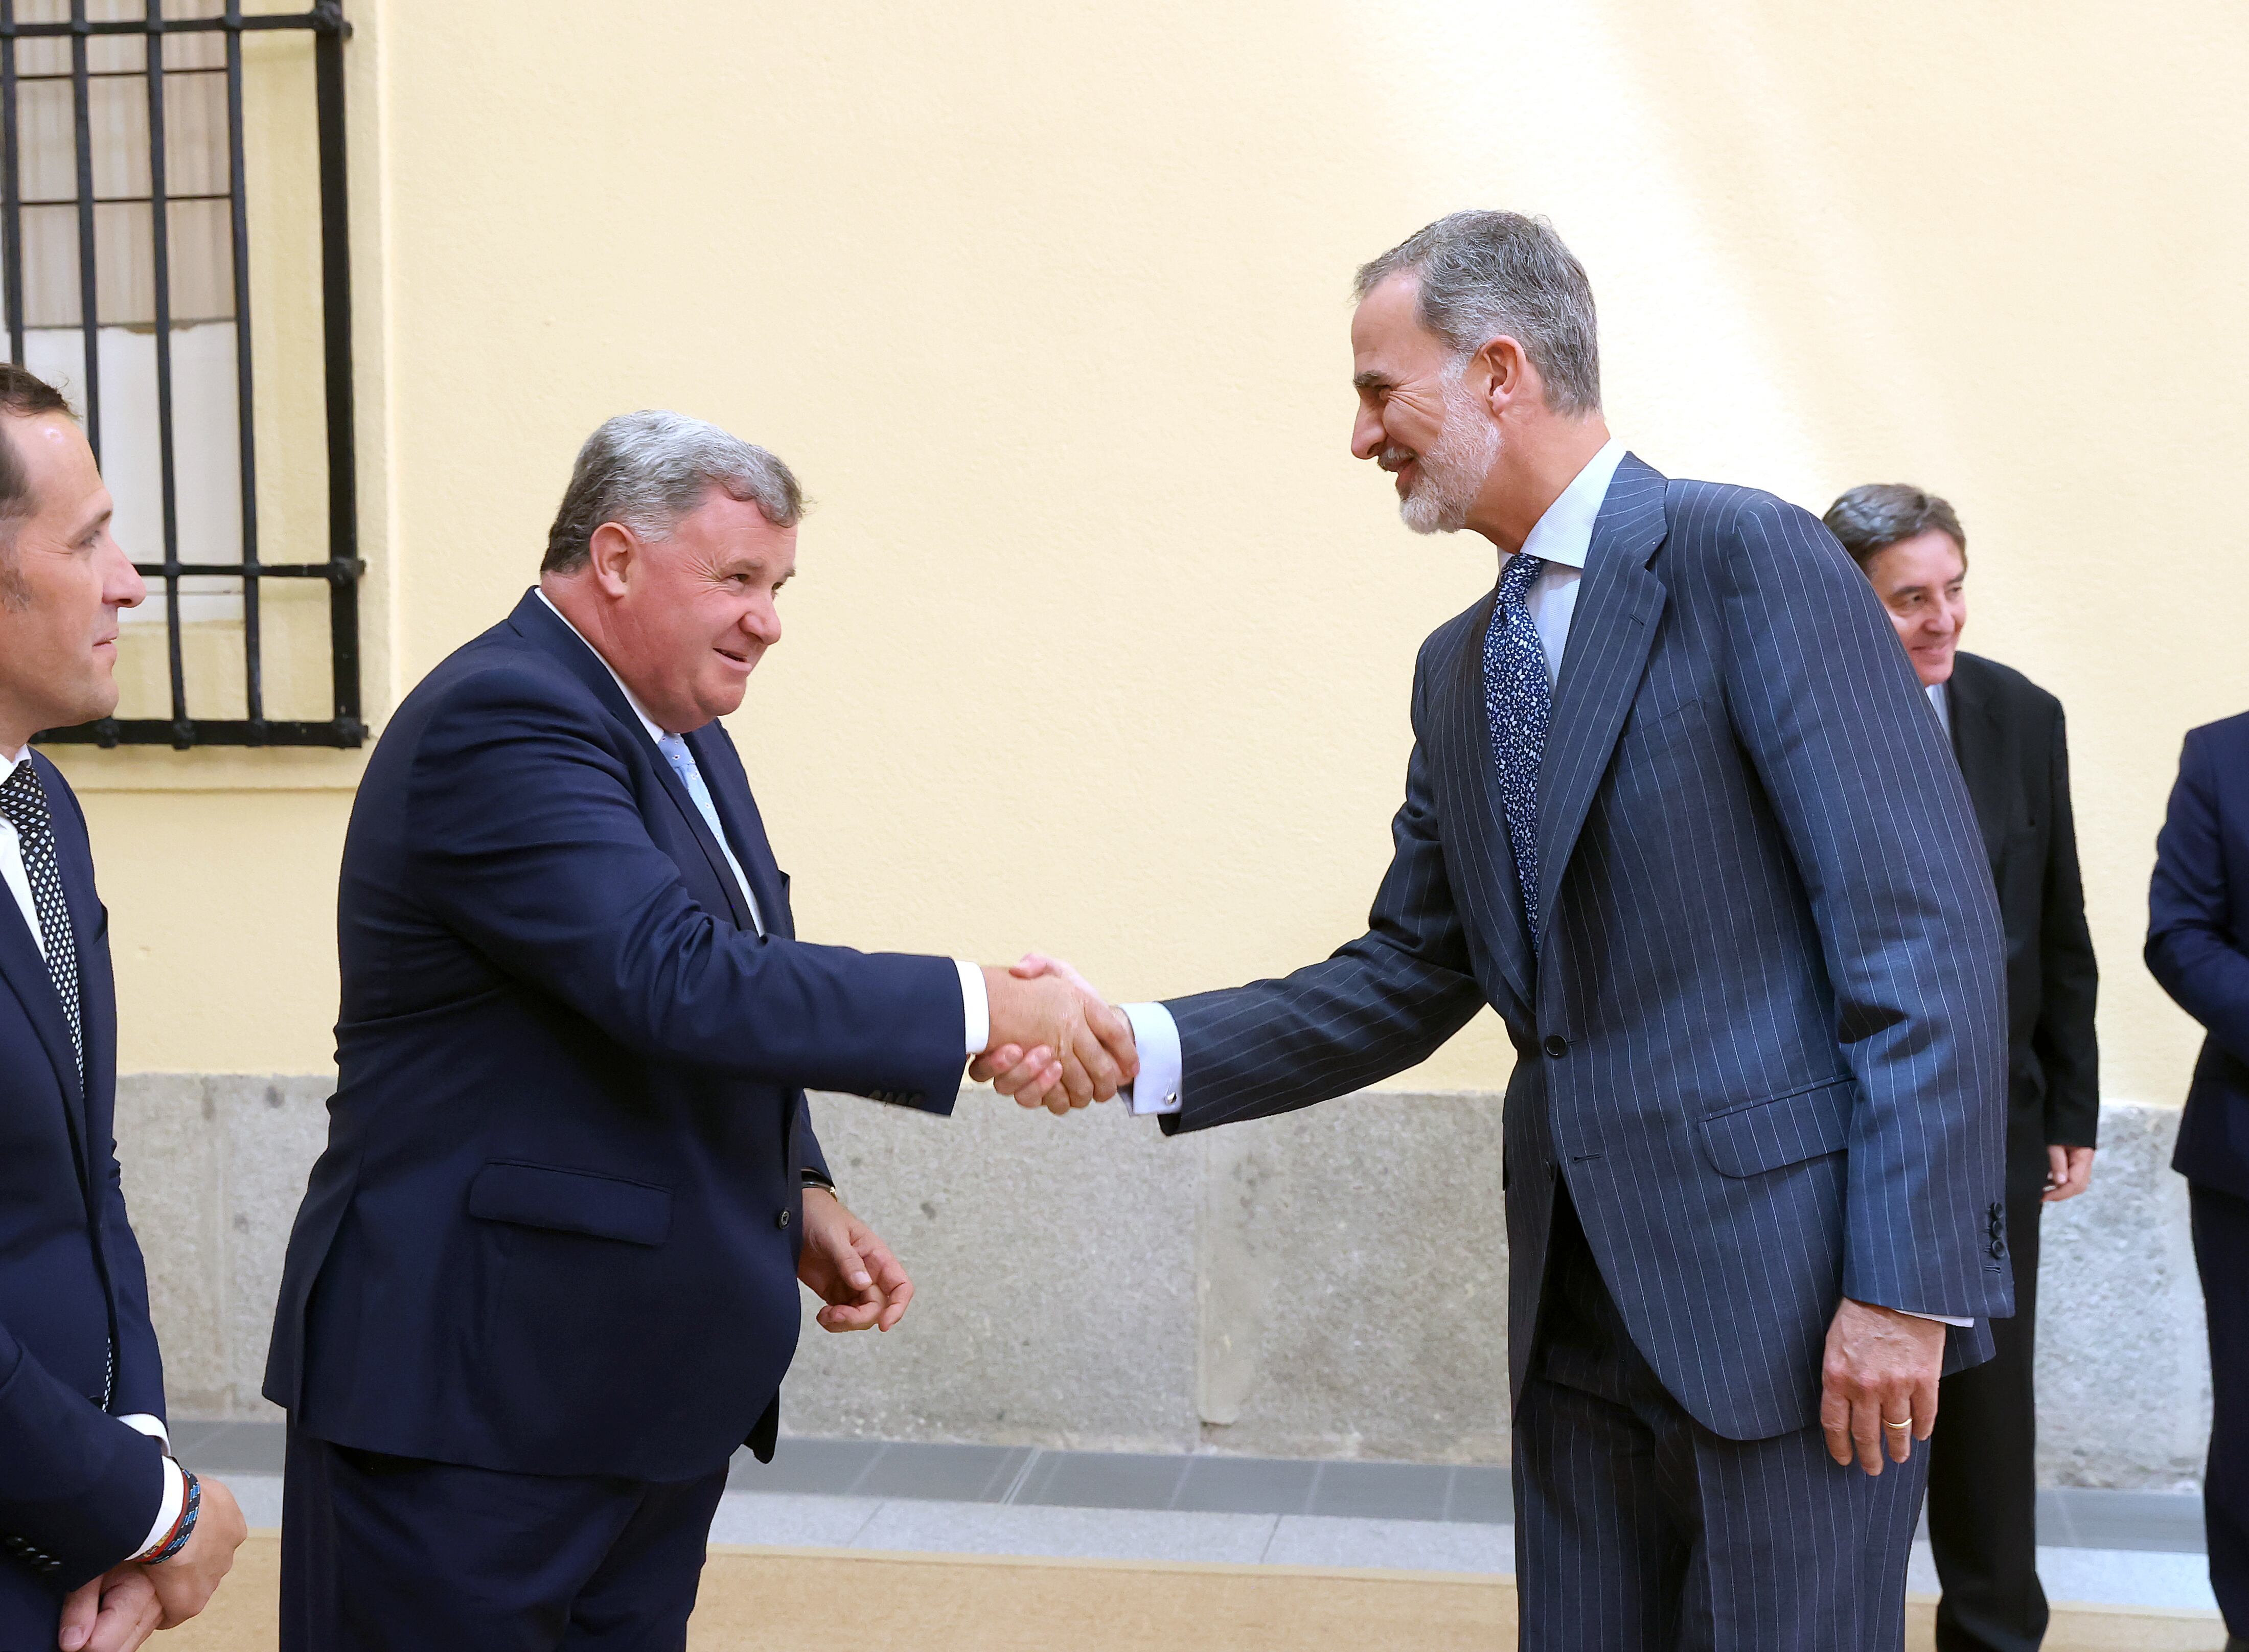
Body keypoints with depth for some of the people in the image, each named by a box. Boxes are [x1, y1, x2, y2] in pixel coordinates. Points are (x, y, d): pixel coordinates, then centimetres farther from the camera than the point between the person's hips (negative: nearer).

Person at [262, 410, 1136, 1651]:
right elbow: (680, 982, -29)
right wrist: (978, 1010, -28)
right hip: (474, 1377, -9)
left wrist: (798, 1198, 7)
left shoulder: (679, 733, 12)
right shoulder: (501, 723, -19)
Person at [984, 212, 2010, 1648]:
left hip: (1791, 1285, -7)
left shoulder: (1750, 561, -10)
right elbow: (1408, 981, 15)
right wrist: (1145, 1047, 1)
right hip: (1579, 1308, 7)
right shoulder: (1460, 667, 14)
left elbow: (1929, 927, -15)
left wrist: (1903, 1286, -19)